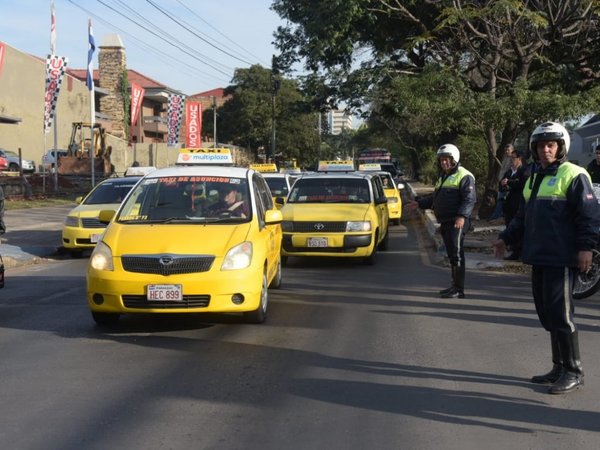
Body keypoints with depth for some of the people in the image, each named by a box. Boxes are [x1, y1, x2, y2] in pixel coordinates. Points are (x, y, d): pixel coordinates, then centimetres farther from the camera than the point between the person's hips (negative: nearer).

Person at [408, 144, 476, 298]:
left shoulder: (464, 176, -7)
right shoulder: (443, 177, 24)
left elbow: (469, 199, -17)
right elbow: (435, 197, 33)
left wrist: (462, 216, -29)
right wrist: (419, 203, 24)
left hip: (457, 222, -9)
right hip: (445, 222, 9)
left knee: (456, 254, -11)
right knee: (451, 254, 13)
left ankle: (459, 289, -10)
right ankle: (455, 286, 21)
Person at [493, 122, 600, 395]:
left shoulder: (573, 175, -7)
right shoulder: (534, 177, 20)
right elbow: (524, 215, 27)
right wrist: (507, 238, 22)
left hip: (561, 259, -8)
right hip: (539, 257, 9)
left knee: (559, 315, -7)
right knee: (546, 314, 11)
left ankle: (573, 372, 3)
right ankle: (559, 368, 21)